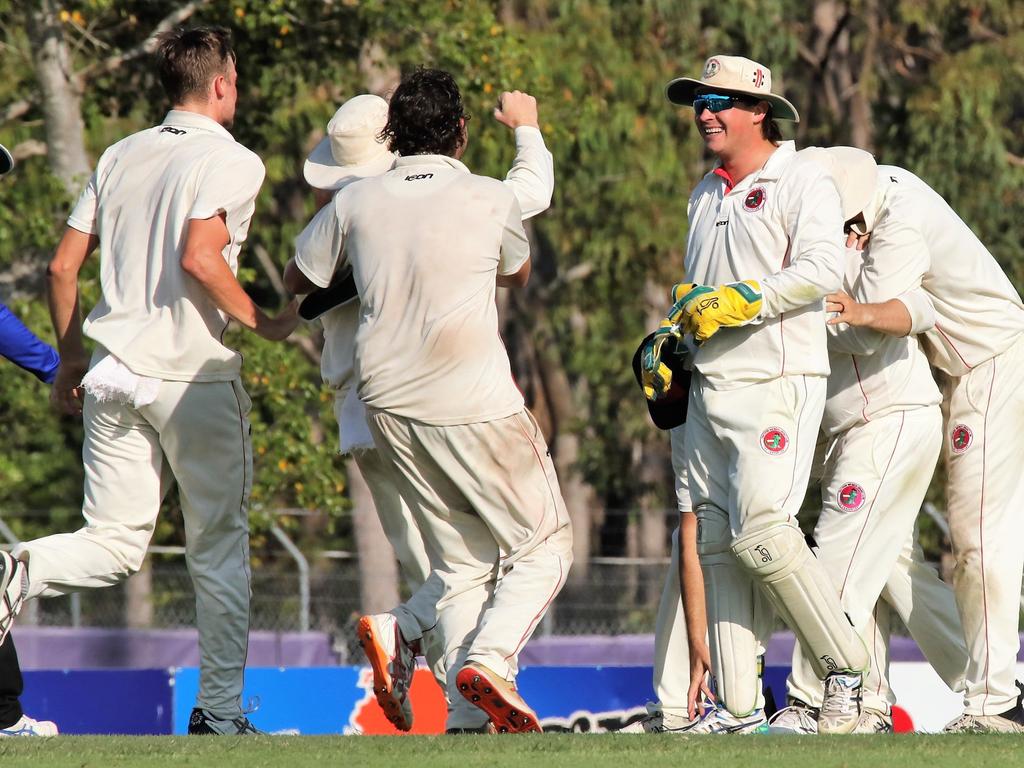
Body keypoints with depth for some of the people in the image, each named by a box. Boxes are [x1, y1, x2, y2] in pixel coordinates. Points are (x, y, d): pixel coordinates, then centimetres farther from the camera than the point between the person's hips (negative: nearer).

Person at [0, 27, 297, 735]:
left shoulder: (120, 157, 12)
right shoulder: (231, 160, -6)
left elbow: (63, 266, 12)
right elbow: (199, 258, -22)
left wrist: (70, 360, 23)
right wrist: (264, 324, -9)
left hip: (113, 376, 5)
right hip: (195, 378, -5)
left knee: (114, 544, 8)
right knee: (220, 544, 8)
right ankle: (219, 706, 8)